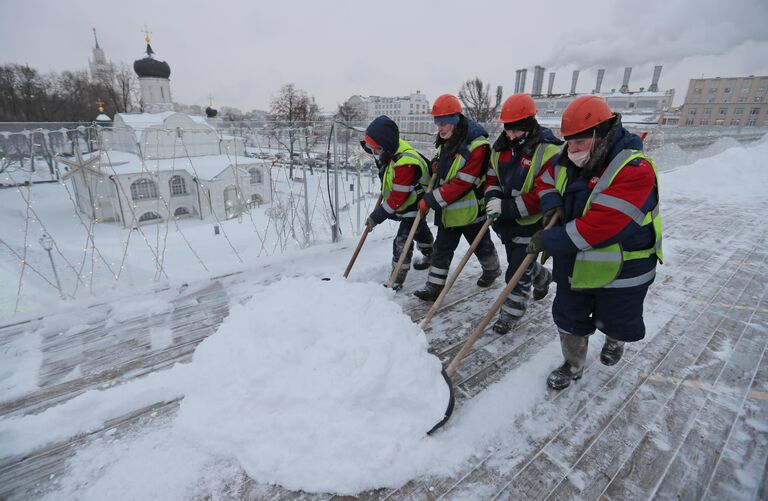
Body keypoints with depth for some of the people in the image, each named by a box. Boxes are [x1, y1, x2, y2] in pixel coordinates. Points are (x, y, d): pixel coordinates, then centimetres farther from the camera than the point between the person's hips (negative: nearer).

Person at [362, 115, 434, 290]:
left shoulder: (405, 164, -37)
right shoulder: (391, 150, -10)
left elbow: (398, 198, -33)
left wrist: (377, 216, -28)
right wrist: (384, 191, 2)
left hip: (415, 206, -10)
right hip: (405, 205, 10)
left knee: (402, 242, -11)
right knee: (420, 231, 29)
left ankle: (397, 280, 1)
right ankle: (430, 256, 54)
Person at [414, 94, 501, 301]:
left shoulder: (476, 146, -24)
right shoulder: (445, 141, 3)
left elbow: (461, 183, -27)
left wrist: (430, 200, -25)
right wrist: (437, 164, -2)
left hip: (470, 208, -7)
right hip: (447, 208, 7)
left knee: (480, 245, 16)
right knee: (442, 247, 7)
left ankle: (492, 269, 44)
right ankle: (434, 286, 13)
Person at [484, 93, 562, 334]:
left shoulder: (549, 151, -21)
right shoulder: (501, 147, 1)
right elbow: (492, 177, 9)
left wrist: (508, 207, -29)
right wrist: (493, 199, -12)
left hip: (531, 223, -7)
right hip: (506, 219, 7)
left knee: (517, 271, -1)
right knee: (518, 261, 25)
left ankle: (510, 314, 19)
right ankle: (543, 277, 56)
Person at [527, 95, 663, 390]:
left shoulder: (634, 170, -27)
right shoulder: (568, 161, -4)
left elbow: (599, 226, -34)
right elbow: (546, 181, 15)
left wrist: (549, 240, -29)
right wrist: (551, 204, -9)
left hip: (621, 269, -5)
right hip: (574, 264, 6)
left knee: (614, 321, 20)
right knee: (569, 320, 16)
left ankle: (615, 338, 56)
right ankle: (573, 365, 40)